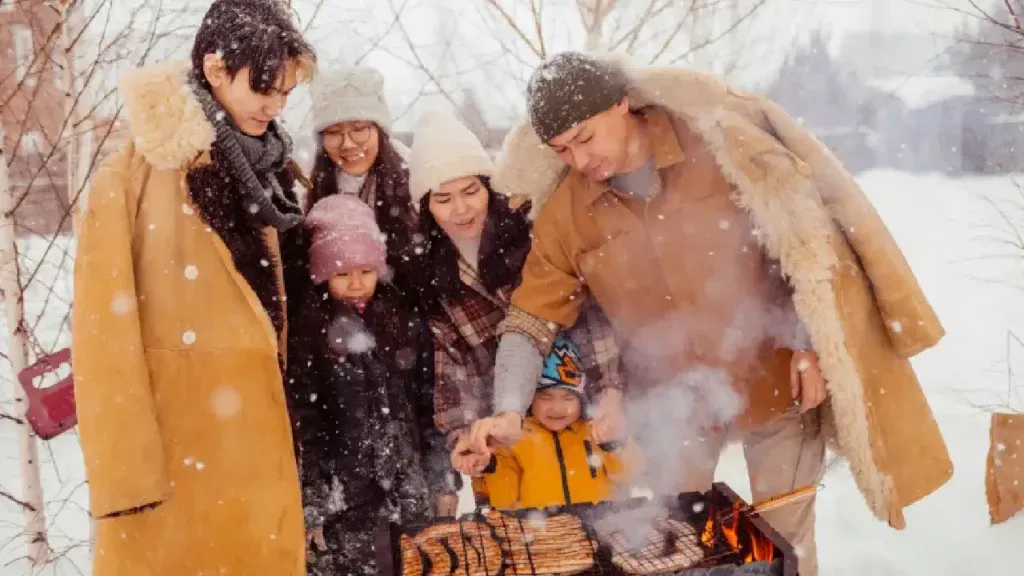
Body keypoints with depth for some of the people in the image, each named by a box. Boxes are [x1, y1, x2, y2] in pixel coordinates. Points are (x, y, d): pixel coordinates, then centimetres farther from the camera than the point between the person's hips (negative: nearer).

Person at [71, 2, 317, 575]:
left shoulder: (264, 169, 10)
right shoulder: (136, 174, -9)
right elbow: (106, 332, -12)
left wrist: (284, 426, 10)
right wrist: (126, 469, -16)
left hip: (255, 429, 6)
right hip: (175, 437, -6)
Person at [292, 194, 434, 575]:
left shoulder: (403, 321, 4)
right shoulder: (310, 333, -3)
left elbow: (429, 401, 7)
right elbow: (304, 420, -3)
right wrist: (313, 502, -5)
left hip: (407, 478, 2)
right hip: (342, 483, -2)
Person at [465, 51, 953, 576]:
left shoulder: (719, 146, -15)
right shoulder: (565, 213, -8)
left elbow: (799, 241, -8)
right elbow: (531, 319, -7)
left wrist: (809, 347, -12)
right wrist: (509, 410, -20)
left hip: (775, 385, -2)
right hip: (673, 404, 2)